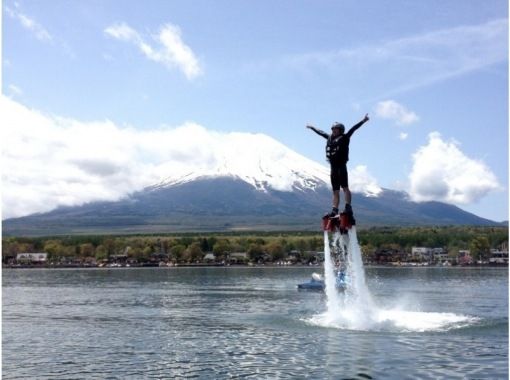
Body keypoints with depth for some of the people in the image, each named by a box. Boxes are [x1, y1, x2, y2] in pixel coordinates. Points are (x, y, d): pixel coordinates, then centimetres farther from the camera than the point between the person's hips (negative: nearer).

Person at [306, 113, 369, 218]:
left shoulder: (344, 138, 0)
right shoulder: (330, 138, 16)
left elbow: (353, 129, -11)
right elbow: (321, 132, 30)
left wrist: (363, 121, -21)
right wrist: (312, 128, 44)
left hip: (341, 166, -6)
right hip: (333, 167, 6)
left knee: (345, 187, -13)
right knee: (335, 191, 6)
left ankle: (348, 207, -19)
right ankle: (334, 210, 5)